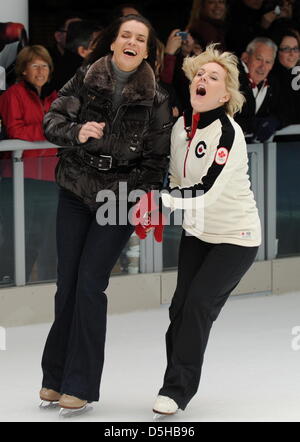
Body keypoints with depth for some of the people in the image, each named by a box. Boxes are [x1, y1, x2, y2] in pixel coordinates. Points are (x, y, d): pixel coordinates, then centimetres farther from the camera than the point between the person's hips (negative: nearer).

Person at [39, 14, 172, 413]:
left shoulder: (155, 99, -3)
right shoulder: (85, 80, -1)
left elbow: (156, 158, 1)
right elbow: (52, 121, -5)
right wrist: (76, 133, -25)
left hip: (120, 200, -2)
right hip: (75, 193, 2)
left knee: (90, 285, -9)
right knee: (67, 283, 2)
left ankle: (80, 384, -3)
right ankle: (55, 377, 15)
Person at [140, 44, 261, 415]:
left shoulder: (227, 133, -24)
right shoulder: (181, 126, -1)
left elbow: (207, 192, -31)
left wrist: (158, 200, -35)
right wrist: (158, 216, -2)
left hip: (236, 235, -6)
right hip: (197, 231, 6)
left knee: (199, 302, -13)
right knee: (181, 305, 0)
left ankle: (178, 389, -4)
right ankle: (176, 381, 16)